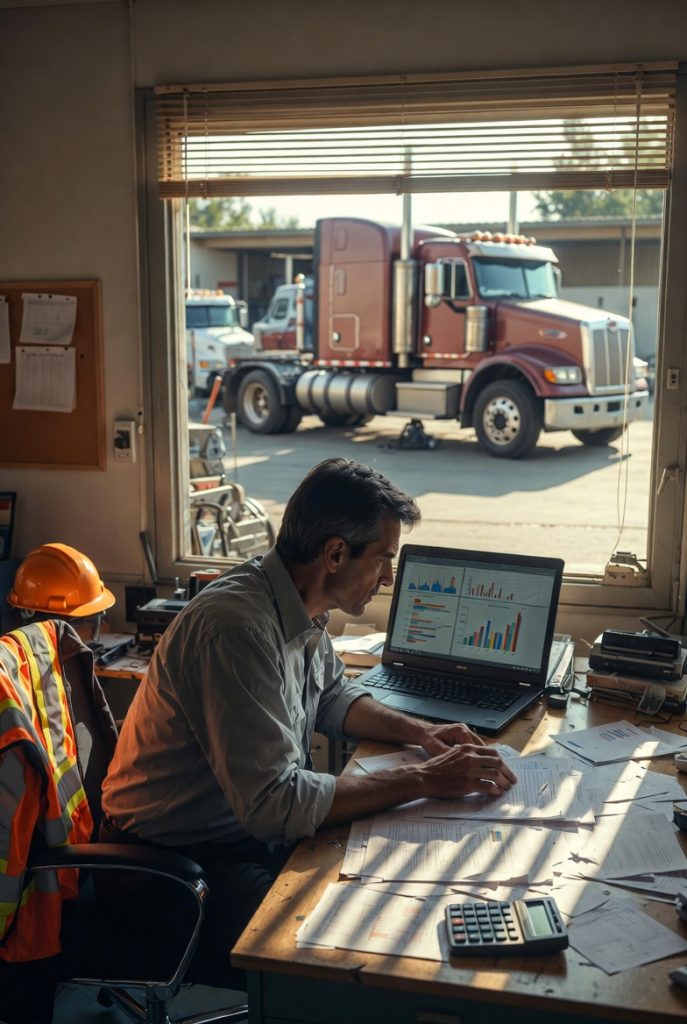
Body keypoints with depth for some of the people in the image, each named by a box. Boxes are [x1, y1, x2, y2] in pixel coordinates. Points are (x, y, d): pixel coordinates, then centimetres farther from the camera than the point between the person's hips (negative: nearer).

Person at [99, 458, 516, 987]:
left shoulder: (302, 607, -2)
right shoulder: (239, 626, -31)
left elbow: (332, 696, 17)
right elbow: (274, 804, -32)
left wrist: (418, 731, -1)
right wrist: (423, 781, -27)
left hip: (253, 825, 9)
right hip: (179, 861, -9)